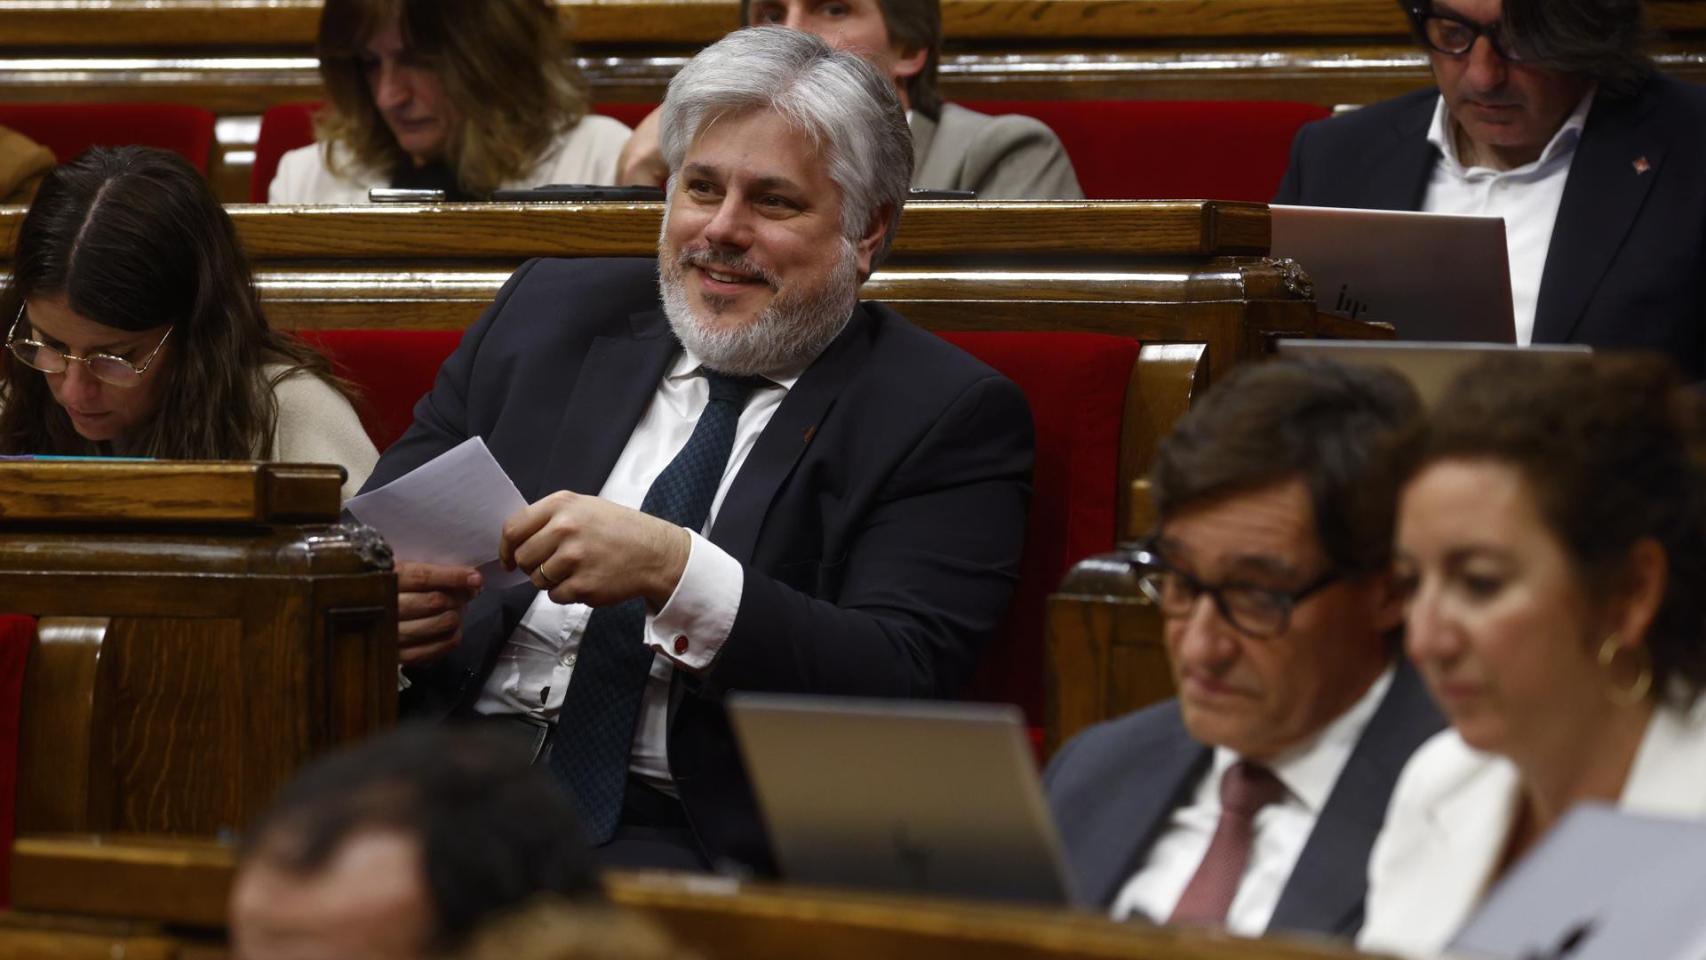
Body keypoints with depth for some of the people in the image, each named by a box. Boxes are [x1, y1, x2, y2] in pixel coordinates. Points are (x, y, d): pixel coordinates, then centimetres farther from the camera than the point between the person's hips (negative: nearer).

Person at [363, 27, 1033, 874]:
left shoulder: (952, 418, 3)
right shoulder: (551, 311, 17)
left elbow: (903, 686, -10)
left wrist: (673, 570, -22)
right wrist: (388, 603, -6)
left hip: (692, 834, -4)